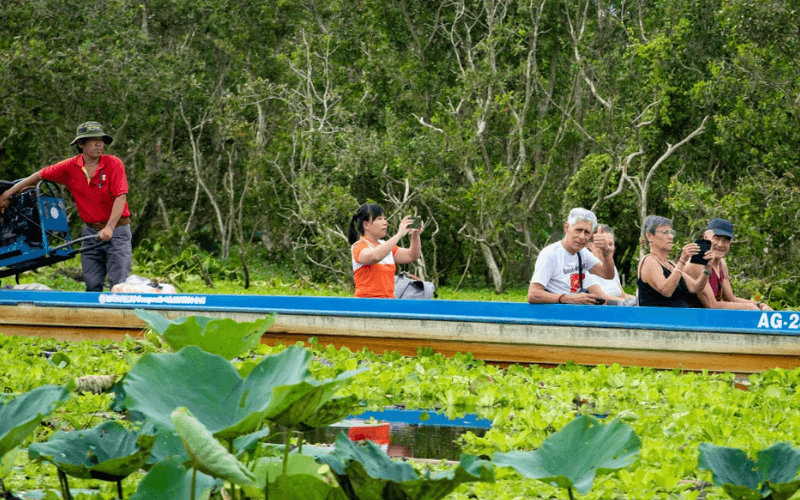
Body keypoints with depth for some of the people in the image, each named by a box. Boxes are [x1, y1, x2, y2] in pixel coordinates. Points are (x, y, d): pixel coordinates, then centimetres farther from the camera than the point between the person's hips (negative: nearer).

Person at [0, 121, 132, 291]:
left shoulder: (113, 164, -9)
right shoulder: (71, 167, 1)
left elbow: (121, 197, -15)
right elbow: (39, 176, 13)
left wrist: (109, 228, -24)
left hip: (117, 230, -4)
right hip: (90, 231, 4)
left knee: (119, 285, -10)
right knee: (92, 285, 4)